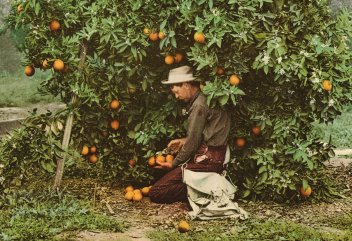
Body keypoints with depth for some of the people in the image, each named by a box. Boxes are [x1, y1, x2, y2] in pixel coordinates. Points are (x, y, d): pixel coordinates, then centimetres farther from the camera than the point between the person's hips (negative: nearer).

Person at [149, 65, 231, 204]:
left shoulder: (199, 105, -14)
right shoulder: (204, 99, 15)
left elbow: (192, 143, -13)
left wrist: (174, 164, 1)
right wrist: (183, 141, 17)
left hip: (206, 160, -10)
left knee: (155, 193, -15)